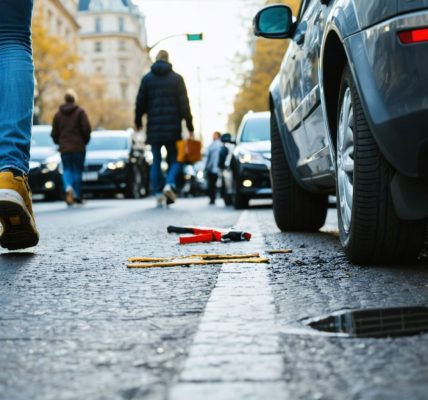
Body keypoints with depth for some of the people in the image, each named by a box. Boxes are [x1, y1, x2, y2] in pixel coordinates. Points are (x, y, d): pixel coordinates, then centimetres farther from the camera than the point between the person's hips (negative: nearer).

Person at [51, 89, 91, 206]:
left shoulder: (58, 114, 7)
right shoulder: (80, 112, -3)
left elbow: (54, 133, 8)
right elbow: (86, 128, -10)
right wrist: (85, 141, 6)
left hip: (64, 148, 2)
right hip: (78, 147, -2)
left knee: (67, 170, 8)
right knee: (77, 170, 7)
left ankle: (68, 187, -21)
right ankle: (77, 196, 7)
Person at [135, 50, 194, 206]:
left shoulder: (147, 78, 5)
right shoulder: (177, 78, 3)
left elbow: (140, 103, 5)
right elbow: (184, 104, -1)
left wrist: (138, 122, 18)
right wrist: (190, 127, 1)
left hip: (154, 128, 1)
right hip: (173, 128, -1)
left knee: (156, 161, 7)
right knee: (174, 159, 8)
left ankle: (158, 192, 2)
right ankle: (170, 184, -16)